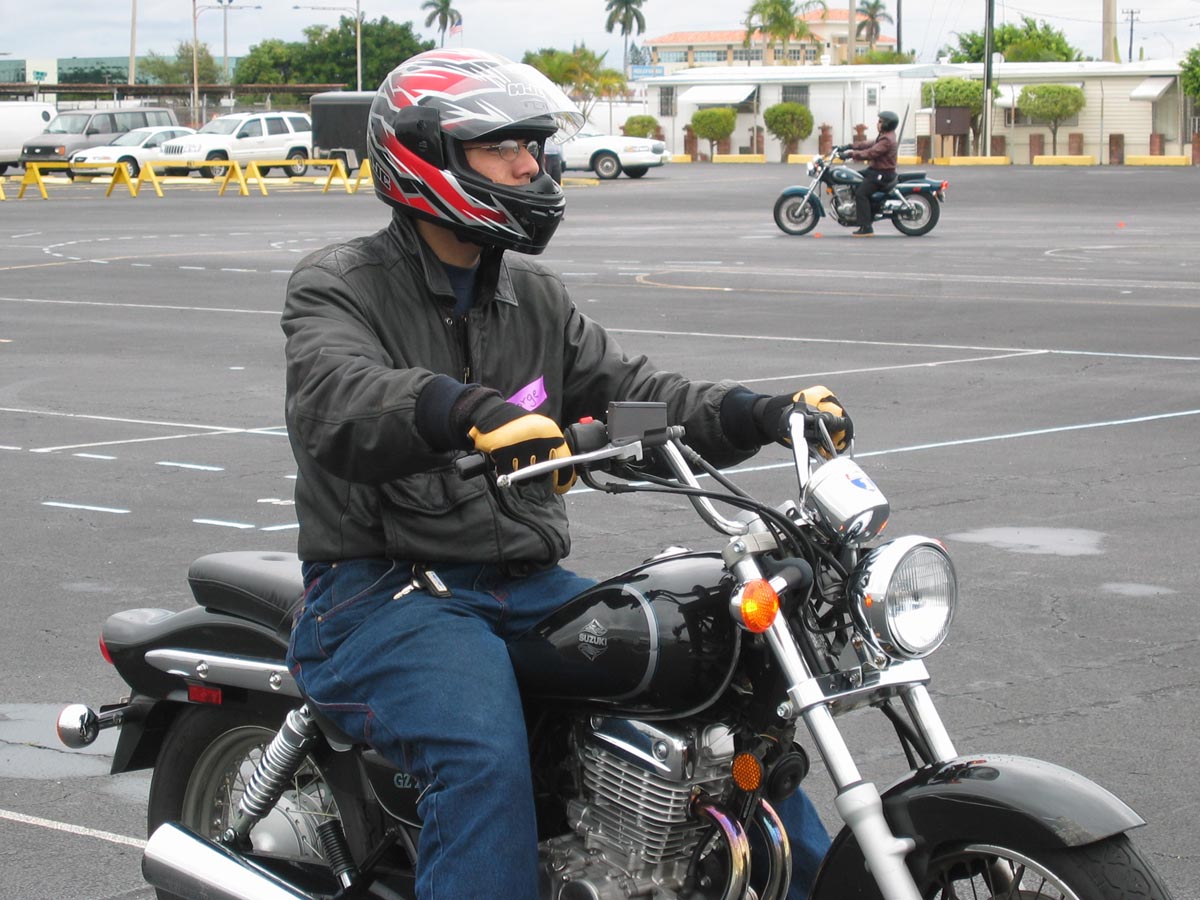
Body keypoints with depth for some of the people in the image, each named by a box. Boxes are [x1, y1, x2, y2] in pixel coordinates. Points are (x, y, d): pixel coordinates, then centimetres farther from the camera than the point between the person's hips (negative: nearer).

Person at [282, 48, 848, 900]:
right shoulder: (337, 286, -6)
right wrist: (473, 411, -47)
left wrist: (769, 413, -7)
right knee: (488, 755, -34)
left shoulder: (534, 297, 16)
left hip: (529, 585, 7)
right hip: (383, 595, -6)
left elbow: (631, 392, 11)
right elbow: (342, 402, -26)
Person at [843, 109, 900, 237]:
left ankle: (866, 227, -25)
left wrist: (852, 154, -25)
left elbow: (871, 153, -27)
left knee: (860, 193, -23)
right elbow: (869, 144, 20)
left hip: (882, 174, -12)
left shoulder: (887, 140, -20)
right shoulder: (884, 136, 16)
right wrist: (850, 146, 15)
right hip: (875, 169, 12)